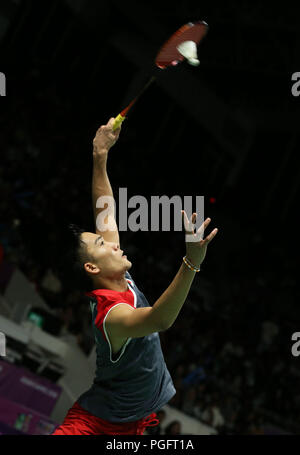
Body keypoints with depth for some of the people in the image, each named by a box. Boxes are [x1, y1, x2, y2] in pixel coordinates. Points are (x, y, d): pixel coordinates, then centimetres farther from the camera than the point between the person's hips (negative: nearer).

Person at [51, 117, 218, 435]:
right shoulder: (111, 314, -29)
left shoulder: (119, 278, -4)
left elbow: (104, 214, 5)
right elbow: (160, 319, -51)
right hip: (100, 423, -9)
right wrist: (191, 263, -62)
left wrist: (100, 157, -3)